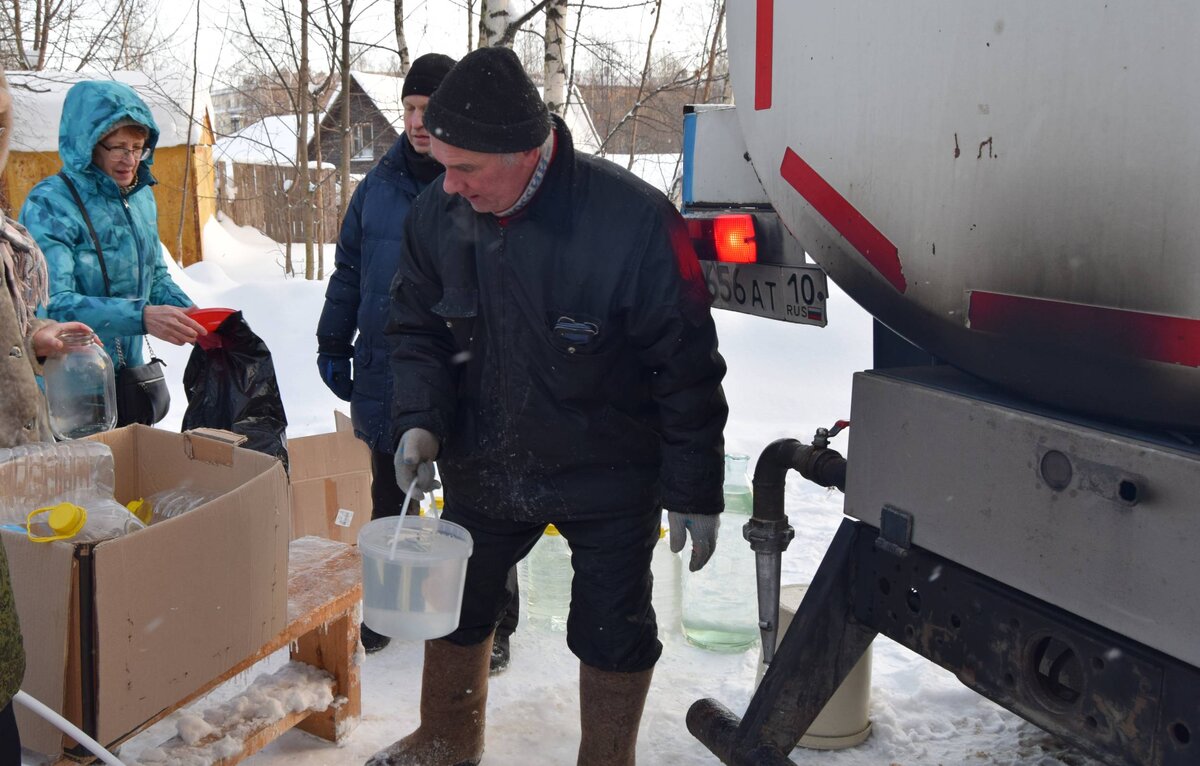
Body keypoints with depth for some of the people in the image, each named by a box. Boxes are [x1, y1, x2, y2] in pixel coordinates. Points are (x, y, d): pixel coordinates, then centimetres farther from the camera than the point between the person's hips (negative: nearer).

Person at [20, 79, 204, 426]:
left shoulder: (141, 196, 4)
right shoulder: (51, 205, -17)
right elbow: (52, 304, -25)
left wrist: (191, 314, -7)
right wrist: (141, 317, -36)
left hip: (128, 379, 6)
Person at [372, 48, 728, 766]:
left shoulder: (634, 220, -27)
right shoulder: (437, 215, -12)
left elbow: (688, 367, -18)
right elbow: (418, 331, 3)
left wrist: (695, 491, -12)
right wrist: (420, 421, -14)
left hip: (609, 482, -4)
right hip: (483, 466, 5)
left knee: (613, 632, 7)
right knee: (456, 605, 20)